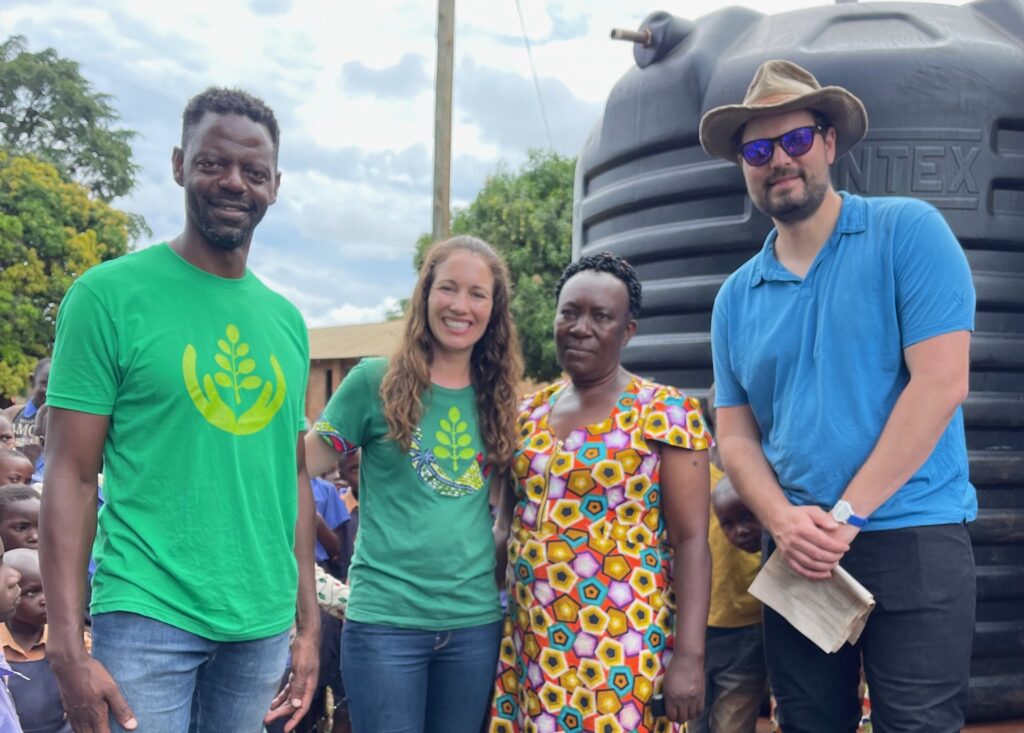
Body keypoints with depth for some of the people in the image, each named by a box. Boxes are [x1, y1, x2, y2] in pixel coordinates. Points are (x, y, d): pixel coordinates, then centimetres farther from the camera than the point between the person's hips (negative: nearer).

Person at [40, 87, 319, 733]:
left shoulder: (286, 321, 9)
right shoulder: (111, 294, -6)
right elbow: (72, 474, -8)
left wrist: (309, 621, 11)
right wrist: (68, 648, -13)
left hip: (264, 625, 5)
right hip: (149, 618, -5)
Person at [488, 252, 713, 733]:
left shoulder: (666, 413, -6)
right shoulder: (529, 413, 8)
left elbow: (691, 541, -10)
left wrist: (689, 657, -16)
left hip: (621, 652, -4)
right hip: (531, 647, 5)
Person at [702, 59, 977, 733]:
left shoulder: (907, 232, -4)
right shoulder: (736, 298, 10)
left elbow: (941, 384, -12)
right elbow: (737, 434, 9)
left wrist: (844, 515, -13)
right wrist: (784, 520, -11)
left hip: (912, 542, -4)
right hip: (800, 554, 5)